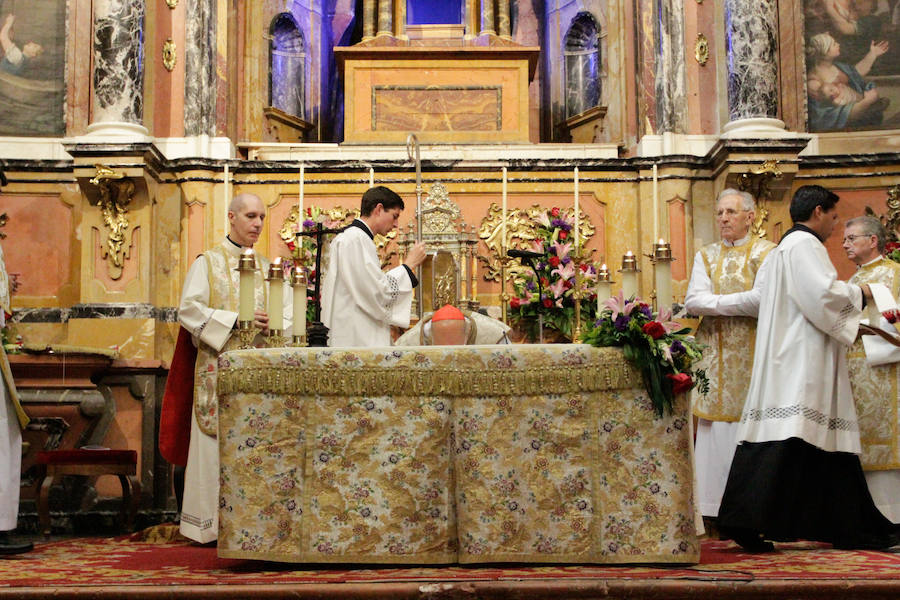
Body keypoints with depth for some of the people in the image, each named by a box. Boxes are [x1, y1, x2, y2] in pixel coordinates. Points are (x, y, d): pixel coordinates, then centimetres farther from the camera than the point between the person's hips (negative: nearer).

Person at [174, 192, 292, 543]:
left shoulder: (268, 268, 19)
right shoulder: (208, 262, 6)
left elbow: (288, 314, 12)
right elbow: (189, 309, -5)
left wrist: (271, 326, -10)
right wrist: (235, 320, -15)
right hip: (219, 367, -4)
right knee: (218, 443, -7)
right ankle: (211, 523, -1)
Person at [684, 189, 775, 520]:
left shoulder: (767, 252, 3)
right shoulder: (705, 255, 14)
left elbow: (766, 298, -14)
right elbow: (693, 300, 0)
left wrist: (715, 302, -6)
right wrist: (740, 303, -9)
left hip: (754, 353, -3)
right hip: (715, 354, 3)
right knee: (716, 431, -1)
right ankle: (719, 507, 2)